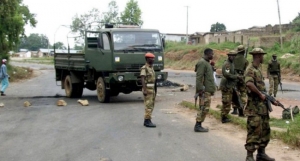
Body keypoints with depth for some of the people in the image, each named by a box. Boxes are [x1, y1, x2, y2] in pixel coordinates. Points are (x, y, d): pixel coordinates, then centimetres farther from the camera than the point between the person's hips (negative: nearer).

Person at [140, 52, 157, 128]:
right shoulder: (144, 68, -12)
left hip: (152, 89, 9)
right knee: (148, 105, -10)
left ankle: (147, 121, 14)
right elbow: (142, 80, -20)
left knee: (151, 105, 9)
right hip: (147, 89, -9)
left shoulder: (151, 68, 16)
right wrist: (145, 90, -27)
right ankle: (147, 121, -8)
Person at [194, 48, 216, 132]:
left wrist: (212, 89, 23)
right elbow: (199, 77, -20)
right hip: (205, 90, -10)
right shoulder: (202, 63, -13)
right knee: (204, 108, -9)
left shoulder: (206, 63, 19)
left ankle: (198, 125, 17)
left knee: (204, 108, 12)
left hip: (208, 90, 10)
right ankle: (198, 126, -4)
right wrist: (200, 89, -23)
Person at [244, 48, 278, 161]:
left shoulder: (258, 70, 17)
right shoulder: (250, 70, -14)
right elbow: (249, 84, -34)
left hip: (263, 106, 10)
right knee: (254, 131, -7)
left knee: (265, 130, 15)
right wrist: (260, 94, -23)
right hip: (254, 107, -10)